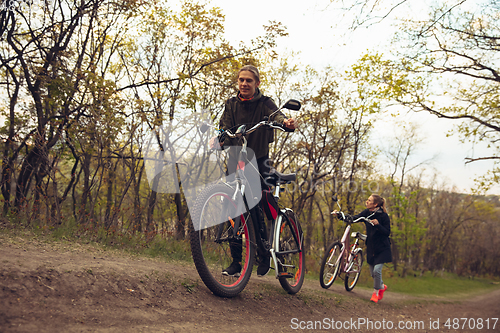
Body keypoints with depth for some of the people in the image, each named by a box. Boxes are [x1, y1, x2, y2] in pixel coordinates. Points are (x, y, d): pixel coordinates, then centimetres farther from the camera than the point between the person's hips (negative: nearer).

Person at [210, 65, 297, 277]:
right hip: (236, 160, 3)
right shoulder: (231, 104, 9)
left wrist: (286, 122, -45)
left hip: (258, 160, -3)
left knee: (256, 206, -9)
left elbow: (275, 115, -21)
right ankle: (236, 261, 4)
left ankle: (264, 254, 13)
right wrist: (217, 139, -29)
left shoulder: (264, 103, 0)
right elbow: (225, 127, -5)